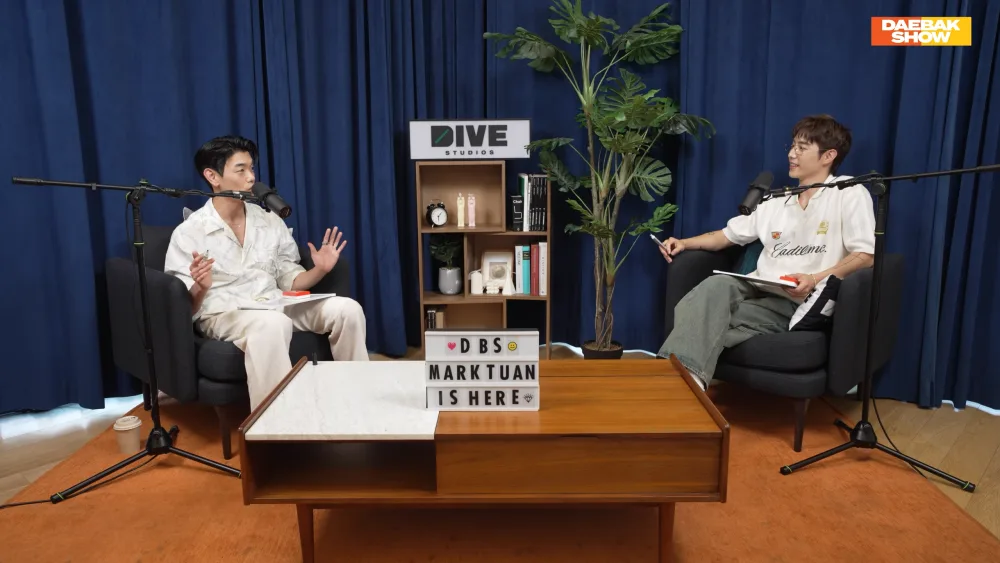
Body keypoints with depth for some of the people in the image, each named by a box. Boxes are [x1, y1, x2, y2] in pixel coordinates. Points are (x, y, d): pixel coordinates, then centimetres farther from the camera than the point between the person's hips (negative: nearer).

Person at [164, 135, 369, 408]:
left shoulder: (271, 222, 12)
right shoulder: (188, 234, -2)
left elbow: (290, 281, 13)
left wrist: (320, 270, -7)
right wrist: (200, 289, -26)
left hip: (277, 305, 5)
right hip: (223, 315, -4)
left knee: (347, 308, -18)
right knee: (273, 323, -39)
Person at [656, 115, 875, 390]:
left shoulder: (850, 193, 6)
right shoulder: (776, 200, 24)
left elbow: (866, 256, -4)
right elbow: (728, 234, 25)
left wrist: (816, 279, -21)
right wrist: (684, 243, 8)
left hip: (799, 304, -4)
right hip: (759, 291, 4)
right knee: (717, 284, -33)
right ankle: (682, 374, -48)